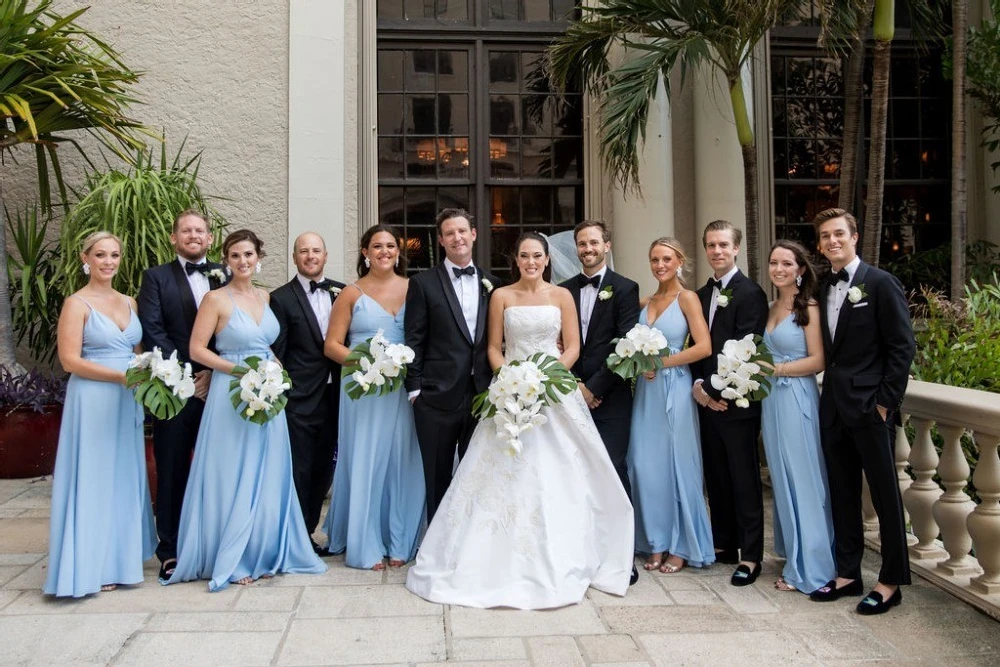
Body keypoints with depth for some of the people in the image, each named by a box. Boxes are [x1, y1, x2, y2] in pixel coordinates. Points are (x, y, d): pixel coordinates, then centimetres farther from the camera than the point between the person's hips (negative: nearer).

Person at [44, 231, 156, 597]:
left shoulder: (129, 302, 12)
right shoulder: (77, 303, -6)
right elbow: (70, 360, -12)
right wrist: (120, 376, -19)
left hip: (127, 402, 6)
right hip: (92, 401, -6)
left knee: (125, 478, 11)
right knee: (94, 479, 0)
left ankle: (119, 558, 24)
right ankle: (92, 567, 11)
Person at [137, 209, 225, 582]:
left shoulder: (225, 276, 11)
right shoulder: (156, 277, 5)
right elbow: (152, 332, -5)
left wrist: (215, 372, -8)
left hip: (218, 385, 2)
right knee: (172, 471, 4)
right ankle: (170, 551, 15)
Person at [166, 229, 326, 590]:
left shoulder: (266, 297, 10)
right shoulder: (216, 299, -6)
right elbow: (197, 349, -9)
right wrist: (239, 370, -18)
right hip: (231, 395, -5)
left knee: (267, 476, 10)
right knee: (232, 476, 1)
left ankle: (264, 553, 22)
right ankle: (230, 560, 14)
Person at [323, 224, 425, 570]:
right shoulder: (352, 293, 3)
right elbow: (332, 345, 0)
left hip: (403, 389, 2)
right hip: (363, 389, -1)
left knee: (401, 463, 5)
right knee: (364, 463, 2)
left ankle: (399, 543, 18)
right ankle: (365, 547, 13)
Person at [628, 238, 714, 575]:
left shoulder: (687, 298, -4)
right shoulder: (646, 302, 13)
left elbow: (703, 347, -13)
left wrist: (661, 362, -13)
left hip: (674, 389, -5)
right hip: (646, 389, 5)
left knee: (677, 464, 2)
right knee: (646, 465, 5)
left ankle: (682, 547, 15)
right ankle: (657, 543, 17)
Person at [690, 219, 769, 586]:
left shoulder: (750, 293, -9)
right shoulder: (701, 295, 13)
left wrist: (718, 390, -16)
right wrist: (698, 385, -3)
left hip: (736, 401, -7)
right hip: (706, 400, 7)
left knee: (744, 479, 1)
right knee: (716, 477, 13)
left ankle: (751, 556, 9)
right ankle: (724, 544, 24)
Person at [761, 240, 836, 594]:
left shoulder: (809, 307, -7)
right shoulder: (770, 308, 13)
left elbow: (817, 361, -13)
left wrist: (775, 369, -15)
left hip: (797, 400, -7)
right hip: (771, 401, 7)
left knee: (802, 481, 0)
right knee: (782, 481, 13)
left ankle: (808, 568, 10)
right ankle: (793, 557, 26)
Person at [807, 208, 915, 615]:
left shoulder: (880, 283, -6)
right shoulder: (823, 290, 12)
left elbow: (903, 346, -9)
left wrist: (886, 401, -13)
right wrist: (831, 391, 4)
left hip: (871, 406, -6)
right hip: (834, 406, 6)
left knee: (885, 493, 3)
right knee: (842, 492, 12)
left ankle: (891, 581, 15)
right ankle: (848, 572, 24)